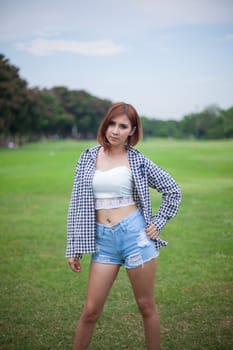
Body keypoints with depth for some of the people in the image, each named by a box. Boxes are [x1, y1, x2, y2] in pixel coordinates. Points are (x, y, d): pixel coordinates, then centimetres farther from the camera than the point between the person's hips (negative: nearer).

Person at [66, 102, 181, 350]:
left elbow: (172, 190, 10)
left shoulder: (137, 160, 0)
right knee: (91, 310, 3)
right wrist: (74, 248, 5)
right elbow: (78, 203, 6)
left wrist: (158, 223, 2)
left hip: (135, 234, -1)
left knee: (146, 306, 9)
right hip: (103, 239, 2)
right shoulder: (88, 158, 4)